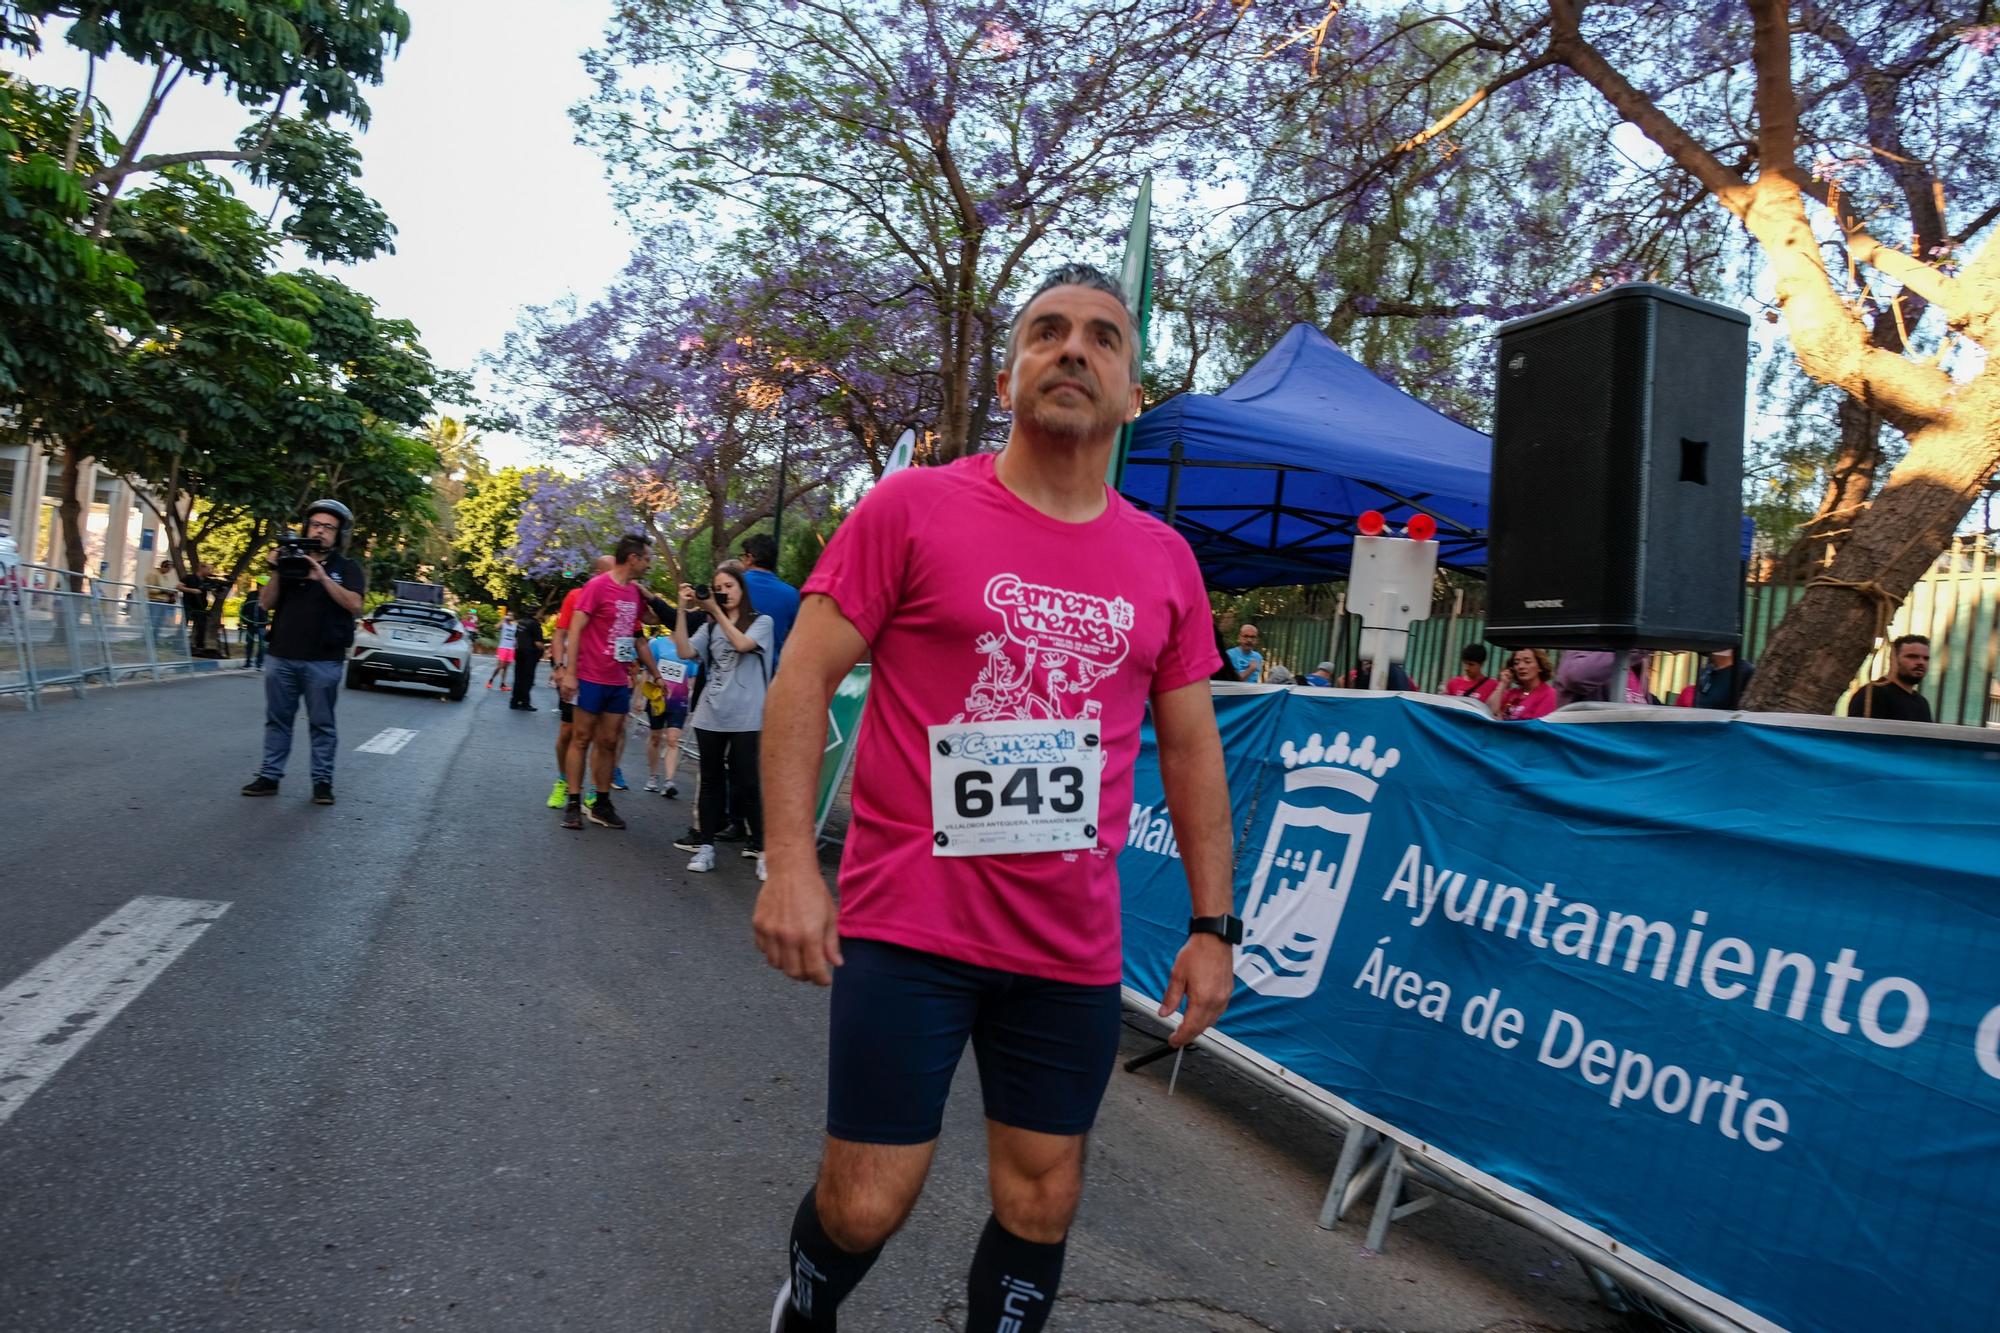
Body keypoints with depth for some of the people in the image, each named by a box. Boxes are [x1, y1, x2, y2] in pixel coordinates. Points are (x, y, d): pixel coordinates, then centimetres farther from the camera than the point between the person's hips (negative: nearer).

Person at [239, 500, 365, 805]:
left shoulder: (347, 568, 3)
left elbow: (354, 605, -13)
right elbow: (266, 603, 8)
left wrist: (322, 577, -21)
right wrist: (276, 573, -7)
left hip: (323, 661, -3)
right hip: (282, 657, 4)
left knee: (322, 723, 1)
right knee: (277, 720, 8)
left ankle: (322, 782, 5)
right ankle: (269, 776, 14)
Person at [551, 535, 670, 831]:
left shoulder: (635, 594, 11)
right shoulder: (597, 586, -10)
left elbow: (639, 640, 20)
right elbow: (575, 630, -12)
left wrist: (655, 674, 21)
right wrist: (569, 673, -17)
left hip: (619, 682, 6)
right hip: (592, 679, -6)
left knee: (609, 742, 9)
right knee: (581, 739, 3)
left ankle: (601, 804, 16)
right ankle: (573, 804, 9)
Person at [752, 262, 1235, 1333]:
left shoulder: (1165, 561, 5)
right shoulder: (912, 506, -5)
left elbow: (1191, 747, 11)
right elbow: (802, 680, -6)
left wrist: (1213, 925, 8)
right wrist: (791, 864, -16)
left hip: (1073, 950, 4)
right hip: (907, 926, -3)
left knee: (1041, 1203, 14)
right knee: (868, 1202, 5)